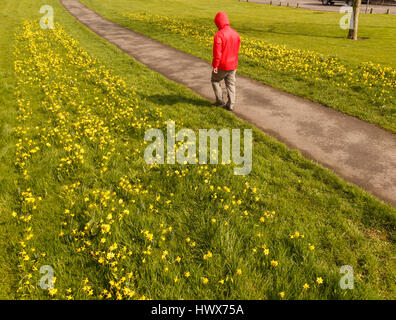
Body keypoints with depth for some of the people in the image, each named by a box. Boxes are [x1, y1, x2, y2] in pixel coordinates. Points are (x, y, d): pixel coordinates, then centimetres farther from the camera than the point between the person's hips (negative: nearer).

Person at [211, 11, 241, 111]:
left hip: (222, 65, -5)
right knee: (230, 84, 14)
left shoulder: (219, 35, -21)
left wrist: (215, 66, -13)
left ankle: (220, 101, 19)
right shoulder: (235, 34, 1)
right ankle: (231, 104, 14)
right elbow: (237, 49, 11)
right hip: (233, 65, 5)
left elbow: (217, 52, -22)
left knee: (215, 80, 18)